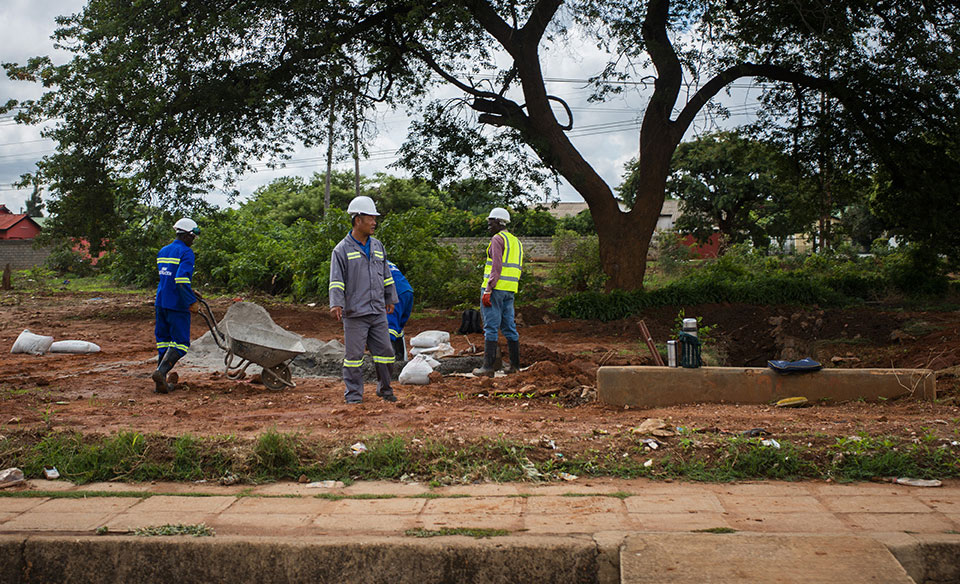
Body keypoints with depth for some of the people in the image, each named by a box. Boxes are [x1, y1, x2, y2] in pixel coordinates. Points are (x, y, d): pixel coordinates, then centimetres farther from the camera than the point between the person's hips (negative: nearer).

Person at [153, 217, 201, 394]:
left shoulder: (163, 251, 16)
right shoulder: (186, 252, -10)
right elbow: (182, 279, -23)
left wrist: (190, 290, 28)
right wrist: (191, 301, -16)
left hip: (161, 302, 8)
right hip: (177, 305, -8)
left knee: (164, 340, 13)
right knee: (181, 342, -2)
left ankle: (161, 382, 11)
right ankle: (161, 371, -20)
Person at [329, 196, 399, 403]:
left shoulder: (377, 246, 14)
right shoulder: (342, 250, -4)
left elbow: (386, 275, 22)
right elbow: (336, 280, -10)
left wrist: (390, 299, 25)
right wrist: (336, 303, -20)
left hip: (378, 311, 5)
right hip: (355, 313, -5)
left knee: (385, 351, 8)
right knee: (354, 354, -1)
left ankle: (385, 388, 24)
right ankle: (353, 393, 9)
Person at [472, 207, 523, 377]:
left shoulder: (498, 239, -8)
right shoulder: (516, 241, 19)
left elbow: (497, 266, -17)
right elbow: (519, 268, 20)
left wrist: (488, 290, -19)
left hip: (495, 288, -8)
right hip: (510, 290, 8)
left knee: (491, 327, -7)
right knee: (509, 327, 12)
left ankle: (488, 366, -7)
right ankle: (515, 365, 14)